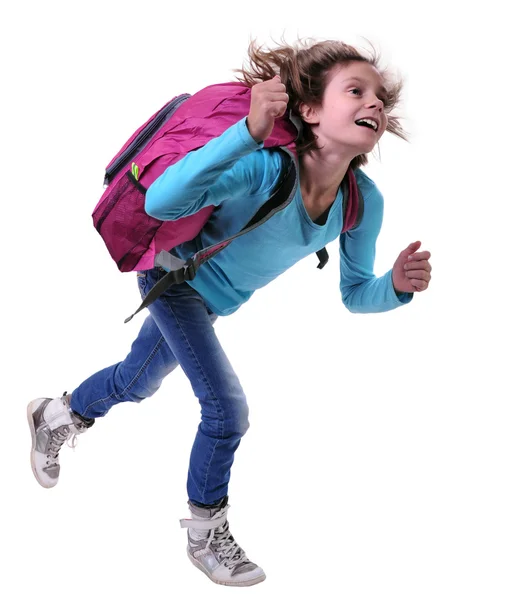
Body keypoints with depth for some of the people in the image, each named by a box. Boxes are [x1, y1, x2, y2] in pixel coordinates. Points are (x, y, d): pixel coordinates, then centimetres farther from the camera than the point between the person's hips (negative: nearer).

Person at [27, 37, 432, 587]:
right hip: (176, 277, -7)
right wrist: (248, 131, -62)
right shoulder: (265, 165, -40)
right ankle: (205, 535, 13)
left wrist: (396, 286, -31)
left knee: (135, 383, 27)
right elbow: (160, 202, -52)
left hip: (216, 301, 7)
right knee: (227, 409, -13)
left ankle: (57, 416, 57)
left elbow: (354, 294, -8)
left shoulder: (365, 201, -21)